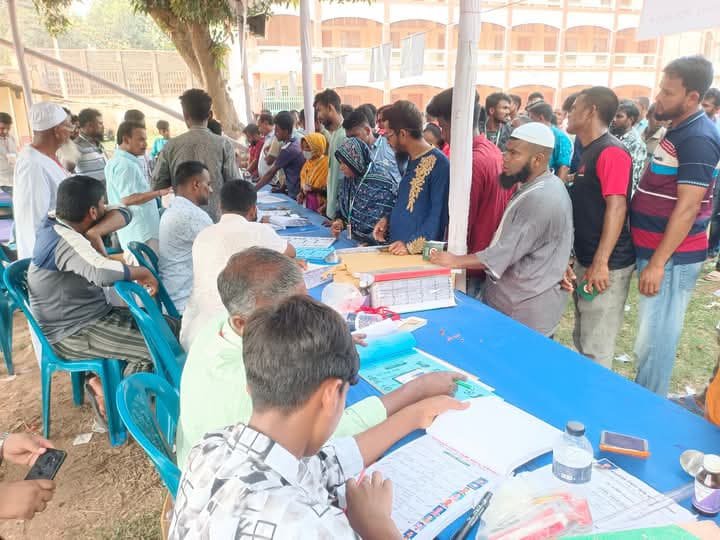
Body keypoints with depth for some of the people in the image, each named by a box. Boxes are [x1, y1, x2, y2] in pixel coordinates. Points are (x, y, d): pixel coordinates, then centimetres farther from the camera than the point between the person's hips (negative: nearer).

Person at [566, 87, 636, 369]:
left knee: (596, 349, -1)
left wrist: (600, 263, -26)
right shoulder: (588, 152, 15)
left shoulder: (612, 152, -16)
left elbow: (616, 207, -23)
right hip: (584, 260, 10)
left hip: (606, 266, -10)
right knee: (581, 340, 20)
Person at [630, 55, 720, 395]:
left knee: (655, 339, 0)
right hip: (656, 250, 10)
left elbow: (688, 207, -21)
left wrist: (657, 263, -21)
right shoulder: (680, 131, 13)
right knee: (651, 335, 17)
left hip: (671, 257, -10)